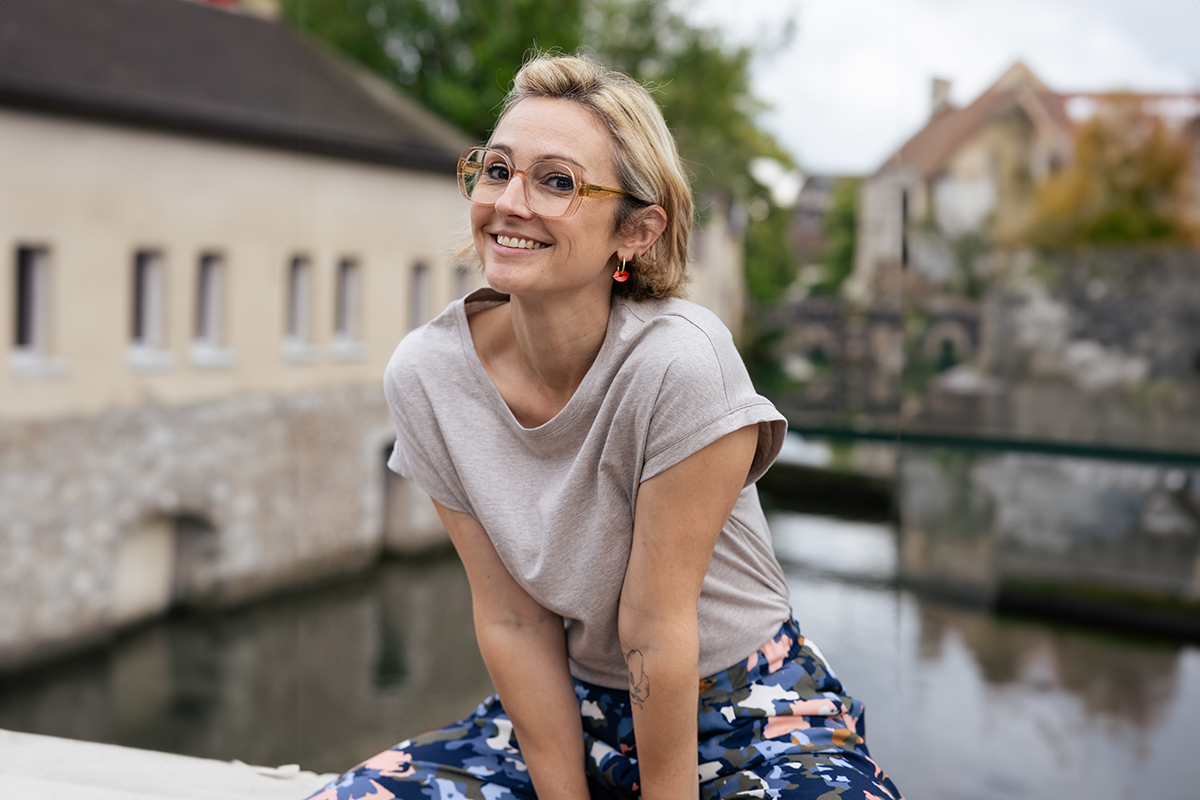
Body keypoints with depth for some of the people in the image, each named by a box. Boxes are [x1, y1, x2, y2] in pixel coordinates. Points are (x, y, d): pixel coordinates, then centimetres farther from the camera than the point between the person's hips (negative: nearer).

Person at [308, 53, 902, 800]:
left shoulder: (682, 361, -27)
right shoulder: (426, 374, -13)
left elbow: (656, 626, -21)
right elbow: (514, 619, -8)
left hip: (745, 707, -4)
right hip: (574, 708, 4)